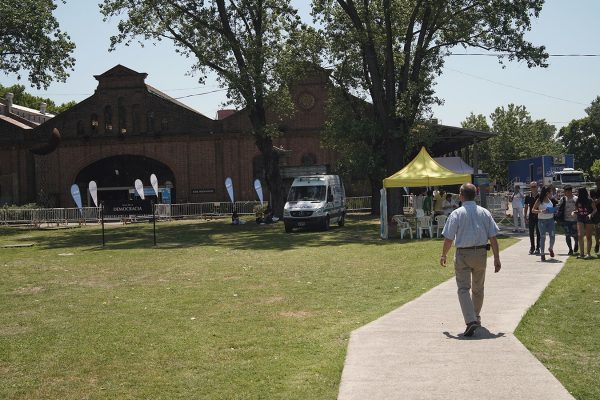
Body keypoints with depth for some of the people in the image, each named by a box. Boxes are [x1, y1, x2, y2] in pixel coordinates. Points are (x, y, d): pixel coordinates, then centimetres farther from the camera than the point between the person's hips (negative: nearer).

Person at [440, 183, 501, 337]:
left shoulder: (456, 214, -7)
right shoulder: (485, 213, 3)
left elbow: (449, 238, -8)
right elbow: (493, 238, 1)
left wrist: (443, 255, 7)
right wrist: (496, 258, 5)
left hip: (463, 254, -4)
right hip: (481, 254, 4)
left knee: (463, 288, -3)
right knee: (478, 288, 19)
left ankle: (471, 320, -19)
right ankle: (476, 317, 34)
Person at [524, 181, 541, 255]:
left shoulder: (540, 196, -3)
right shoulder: (528, 197, 4)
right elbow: (526, 207, 9)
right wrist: (525, 217, 5)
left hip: (539, 216, -2)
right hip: (531, 216, 2)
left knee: (538, 233, 1)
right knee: (531, 233, 6)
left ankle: (537, 248, 7)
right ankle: (532, 247, 16)